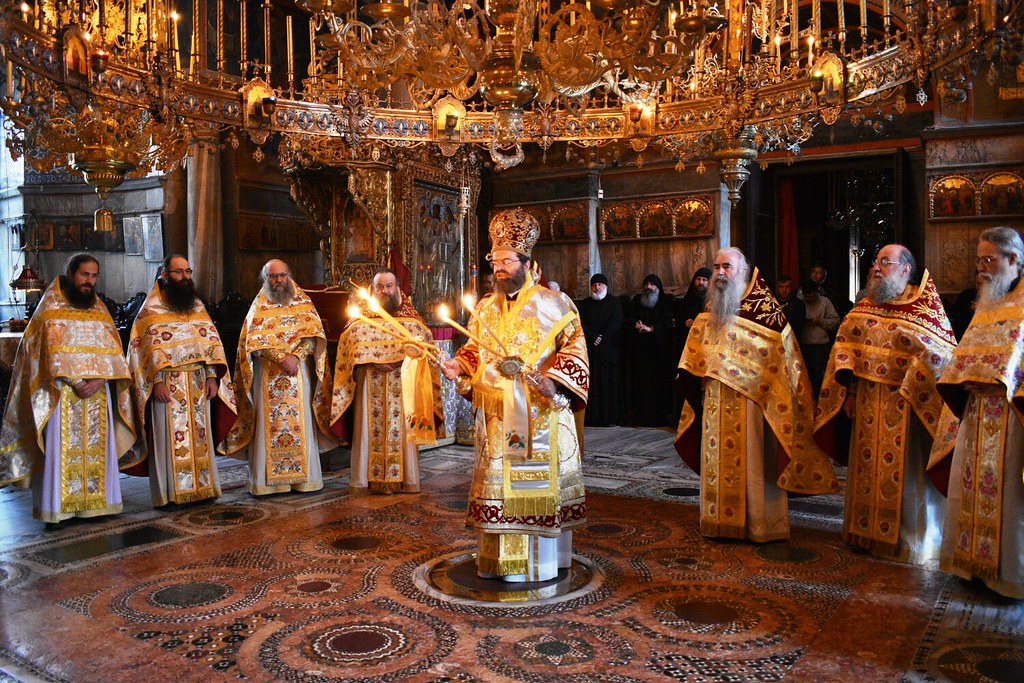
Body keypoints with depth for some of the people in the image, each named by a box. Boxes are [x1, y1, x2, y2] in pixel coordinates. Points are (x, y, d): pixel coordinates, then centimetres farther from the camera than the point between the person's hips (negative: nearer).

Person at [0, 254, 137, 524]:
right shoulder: (51, 308, 2)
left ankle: (95, 503, 10)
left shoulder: (100, 309, 13)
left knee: (96, 448, 4)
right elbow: (52, 351, -7)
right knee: (61, 449, -4)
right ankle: (56, 507, 2)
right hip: (61, 394, -3)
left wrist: (98, 379, -11)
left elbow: (113, 351, 5)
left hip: (97, 392, 4)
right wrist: (76, 383, -16)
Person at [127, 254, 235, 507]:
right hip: (168, 383, -4)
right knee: (171, 438, -2)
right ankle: (170, 493, 5)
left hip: (198, 382, 5)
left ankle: (203, 487, 15)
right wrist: (157, 381, -16)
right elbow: (148, 348, -7)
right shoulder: (152, 308, -1)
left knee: (200, 436, 8)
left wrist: (212, 376, 1)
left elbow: (211, 341, 10)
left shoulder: (197, 305, 13)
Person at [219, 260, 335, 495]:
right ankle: (266, 479, 1)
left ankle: (303, 475, 5)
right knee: (268, 424, -3)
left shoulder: (302, 301, 11)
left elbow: (314, 333, -1)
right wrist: (282, 357, -15)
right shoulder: (259, 306, 9)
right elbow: (254, 340, -3)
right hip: (267, 375, 0)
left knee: (301, 422, 0)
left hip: (299, 371, 1)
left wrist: (296, 356, -16)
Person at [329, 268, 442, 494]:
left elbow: (424, 340, 1)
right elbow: (351, 343, -2)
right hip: (370, 383, 0)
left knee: (402, 428, -1)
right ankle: (363, 480, 2)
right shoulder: (362, 315, 9)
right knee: (368, 429, -2)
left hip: (402, 381, 0)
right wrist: (374, 362, -15)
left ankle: (407, 479, 4)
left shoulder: (409, 316, 10)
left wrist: (400, 357, -16)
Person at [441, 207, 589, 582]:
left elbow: (574, 346, -5)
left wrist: (555, 380, -19)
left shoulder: (551, 303, -2)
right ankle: (498, 558, 19)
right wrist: (458, 365, -1)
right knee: (496, 479, 7)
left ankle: (542, 558, 14)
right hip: (496, 413, 5)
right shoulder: (485, 308, 13)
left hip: (540, 411, -4)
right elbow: (475, 350, 19)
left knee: (538, 478, 1)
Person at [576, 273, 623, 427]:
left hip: (609, 349, -2)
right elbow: (581, 323, 3)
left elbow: (615, 323, -4)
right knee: (591, 384, -2)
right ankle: (591, 417, -2)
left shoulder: (614, 303, 8)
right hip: (589, 349, 2)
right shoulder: (583, 304, 14)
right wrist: (594, 337, -11)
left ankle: (611, 417, -2)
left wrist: (602, 338, -13)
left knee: (610, 383, -4)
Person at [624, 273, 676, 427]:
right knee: (640, 379, -3)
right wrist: (636, 324, -13)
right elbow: (629, 318, 8)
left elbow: (668, 321, -6)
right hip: (639, 348, 2)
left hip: (658, 347, -2)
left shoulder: (665, 302, 6)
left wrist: (651, 328, -18)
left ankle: (660, 414, -2)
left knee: (659, 379, -5)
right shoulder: (636, 300, 14)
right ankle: (640, 414, -3)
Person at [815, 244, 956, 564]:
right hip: (867, 403, 5)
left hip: (905, 405, -5)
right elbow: (845, 345, 10)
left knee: (904, 469, 1)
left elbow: (940, 354, -10)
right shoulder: (865, 305, 9)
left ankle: (910, 537, 15)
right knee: (867, 465, 11)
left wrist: (910, 390, -17)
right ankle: (866, 530, 24)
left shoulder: (925, 306, -6)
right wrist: (847, 391, 2)